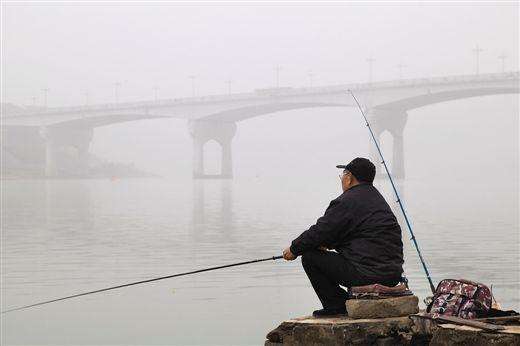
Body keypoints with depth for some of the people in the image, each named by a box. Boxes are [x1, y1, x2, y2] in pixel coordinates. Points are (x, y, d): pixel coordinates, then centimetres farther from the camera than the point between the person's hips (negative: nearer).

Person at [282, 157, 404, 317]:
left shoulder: (347, 202, -10)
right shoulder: (377, 198, 19)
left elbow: (320, 231, -7)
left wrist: (294, 249, 7)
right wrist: (326, 244, 25)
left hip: (367, 274, -9)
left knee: (310, 257, 0)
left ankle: (337, 305, 1)